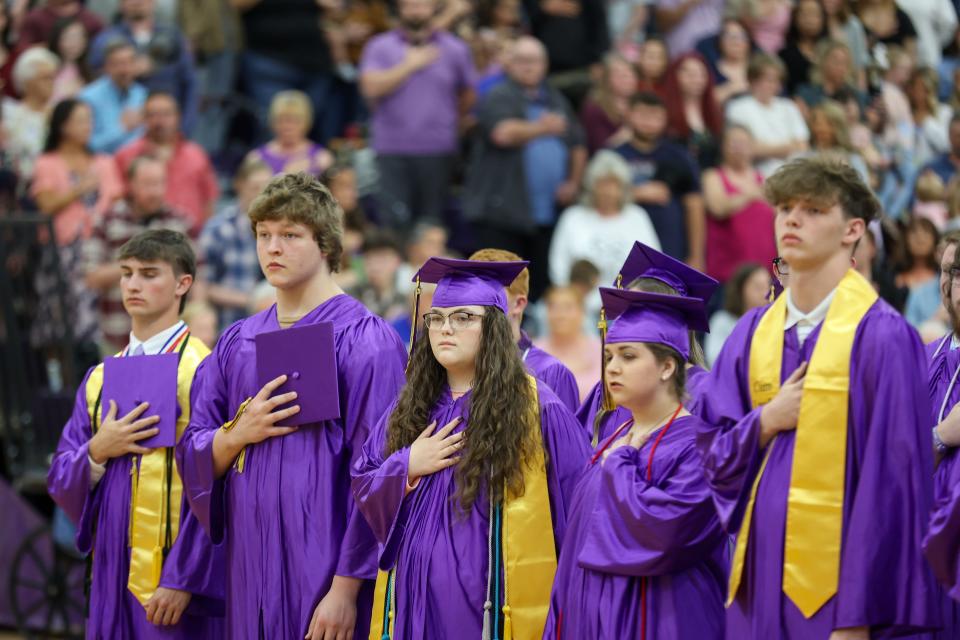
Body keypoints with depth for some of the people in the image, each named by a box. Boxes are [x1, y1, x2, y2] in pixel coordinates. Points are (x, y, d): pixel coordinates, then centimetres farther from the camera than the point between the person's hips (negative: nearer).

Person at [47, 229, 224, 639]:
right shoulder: (99, 379, 13)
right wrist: (97, 451, -8)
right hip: (112, 573, 6)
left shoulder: (203, 371, -8)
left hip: (172, 581, -6)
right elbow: (60, 481, 13)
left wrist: (183, 578, -18)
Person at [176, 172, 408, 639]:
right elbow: (194, 457, 13)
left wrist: (346, 588, -17)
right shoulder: (237, 344, 13)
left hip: (323, 569, -5)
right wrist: (238, 433, -9)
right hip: (251, 566, 5)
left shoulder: (364, 341, -6)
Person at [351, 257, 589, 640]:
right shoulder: (411, 408, 11)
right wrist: (406, 467, -8)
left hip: (492, 604, -5)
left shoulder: (537, 409, -5)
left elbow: (576, 507, -6)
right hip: (414, 599, 5)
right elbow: (363, 489, 12)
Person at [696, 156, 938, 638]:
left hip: (835, 581, -5)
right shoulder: (754, 332, 10)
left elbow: (893, 479, -12)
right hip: (763, 574, 6)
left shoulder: (880, 335, -8)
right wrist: (768, 421, -9)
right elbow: (714, 450, 13)